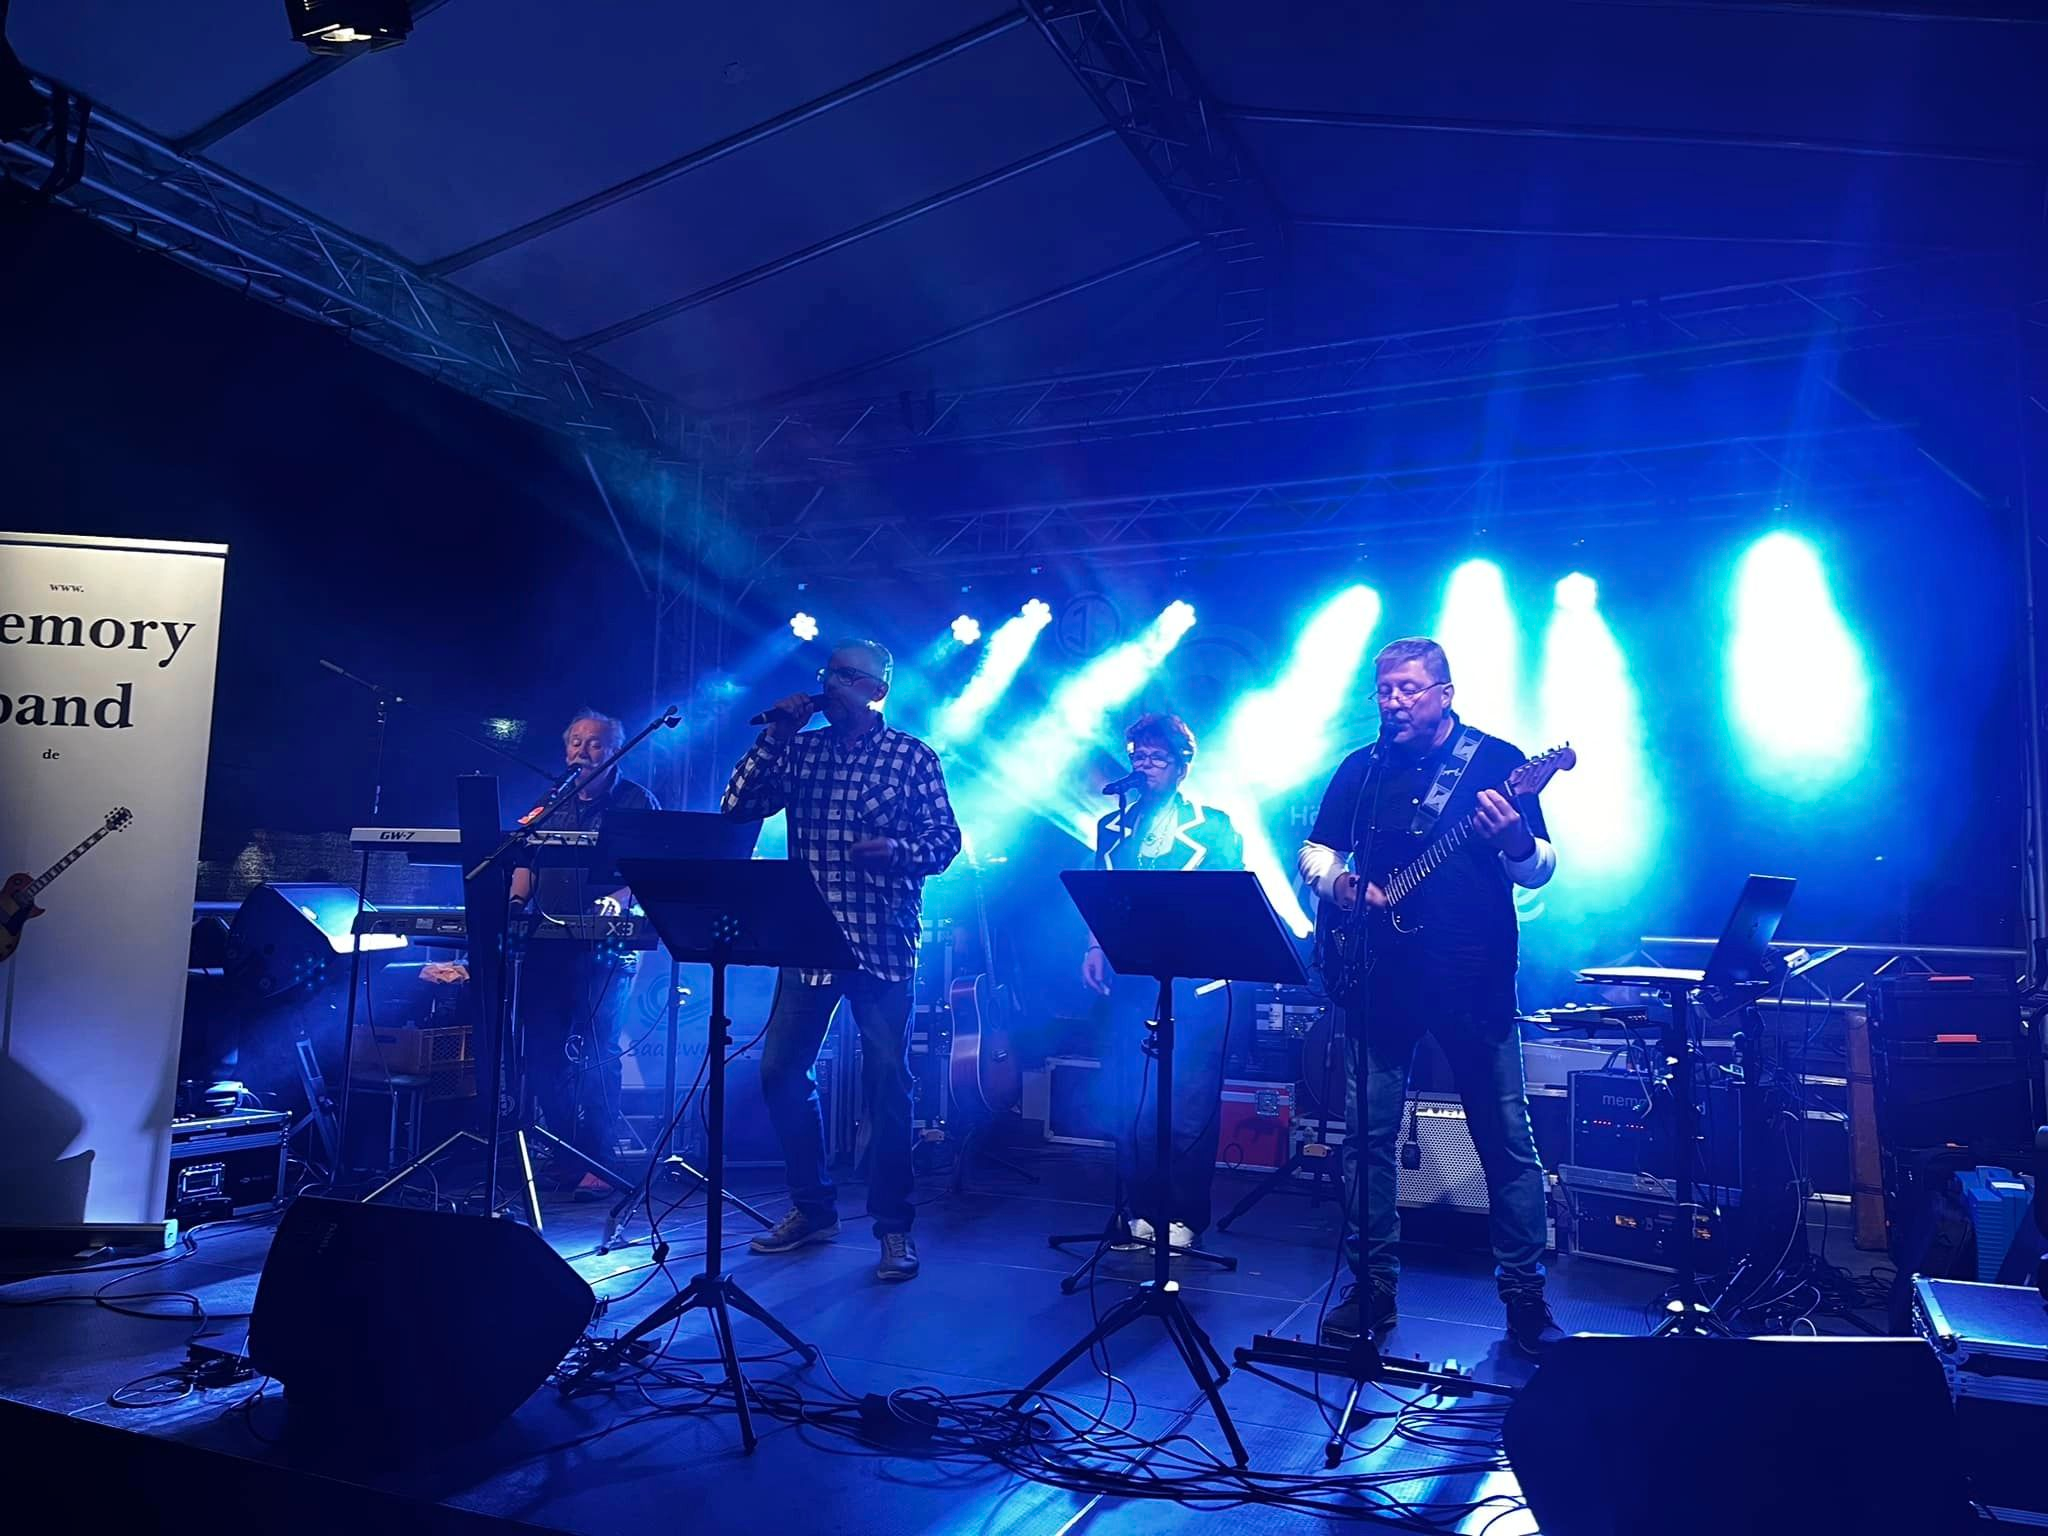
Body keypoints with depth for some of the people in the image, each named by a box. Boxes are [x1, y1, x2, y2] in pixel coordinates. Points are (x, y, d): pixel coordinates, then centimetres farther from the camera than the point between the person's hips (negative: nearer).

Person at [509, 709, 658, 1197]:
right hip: (547, 944, 6)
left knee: (597, 1051, -9)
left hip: (605, 946, -5)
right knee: (541, 1050, 5)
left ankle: (597, 1162, -4)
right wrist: (517, 901, -2)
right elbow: (526, 861, 16)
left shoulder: (636, 801, 1)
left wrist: (620, 899, -26)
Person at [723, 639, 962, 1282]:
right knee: (781, 1071, 7)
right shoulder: (799, 750, 10)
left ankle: (893, 1227, 9)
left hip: (882, 943, -4)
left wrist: (898, 851, -22)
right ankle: (812, 1208, 24)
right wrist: (774, 735, -4)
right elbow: (736, 808, 1)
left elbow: (946, 839, -2)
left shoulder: (912, 757, 0)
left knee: (888, 1081, -5)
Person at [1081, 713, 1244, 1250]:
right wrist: (1094, 947, 2)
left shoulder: (1214, 825, 6)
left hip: (1195, 986, -3)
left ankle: (1185, 1218, 10)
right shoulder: (1112, 828, 16)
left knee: (1191, 1109, -2)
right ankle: (1142, 1211, 17)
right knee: (1130, 1106, 4)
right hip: (1130, 983, 3)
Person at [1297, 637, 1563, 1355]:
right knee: (1368, 1131, 5)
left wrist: (1518, 844, -24)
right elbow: (1314, 851, 15)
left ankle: (1525, 1294, 17)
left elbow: (1540, 870, -1)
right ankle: (1373, 1286, 18)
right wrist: (1339, 883, -7)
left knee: (1507, 1139, 3)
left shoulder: (1497, 760, 1)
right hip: (1380, 976, 3)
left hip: (1476, 978, -2)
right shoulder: (1360, 769, 10)